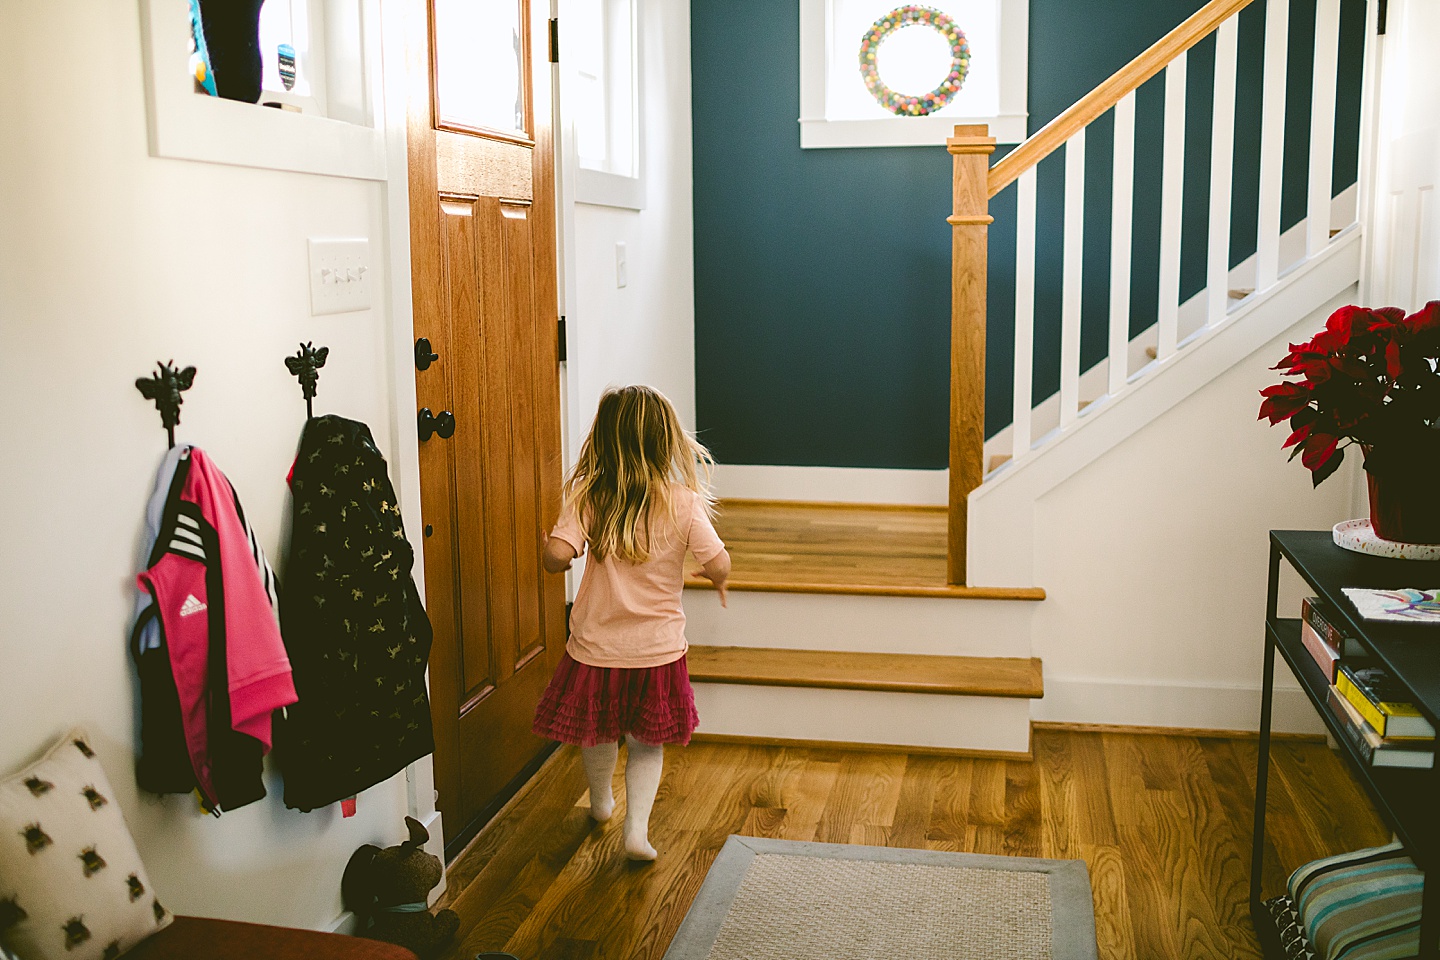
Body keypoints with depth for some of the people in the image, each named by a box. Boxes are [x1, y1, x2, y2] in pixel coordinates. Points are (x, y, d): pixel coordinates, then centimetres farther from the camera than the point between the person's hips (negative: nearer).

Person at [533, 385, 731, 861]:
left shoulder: (586, 497, -10)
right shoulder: (683, 503, -11)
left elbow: (558, 556, -20)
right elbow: (718, 564, -17)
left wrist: (547, 544, 2)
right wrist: (717, 579, 6)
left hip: (595, 647, 1)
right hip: (657, 649, -1)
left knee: (598, 733, 25)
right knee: (647, 744, 19)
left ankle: (600, 803, 48)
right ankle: (636, 829, 11)